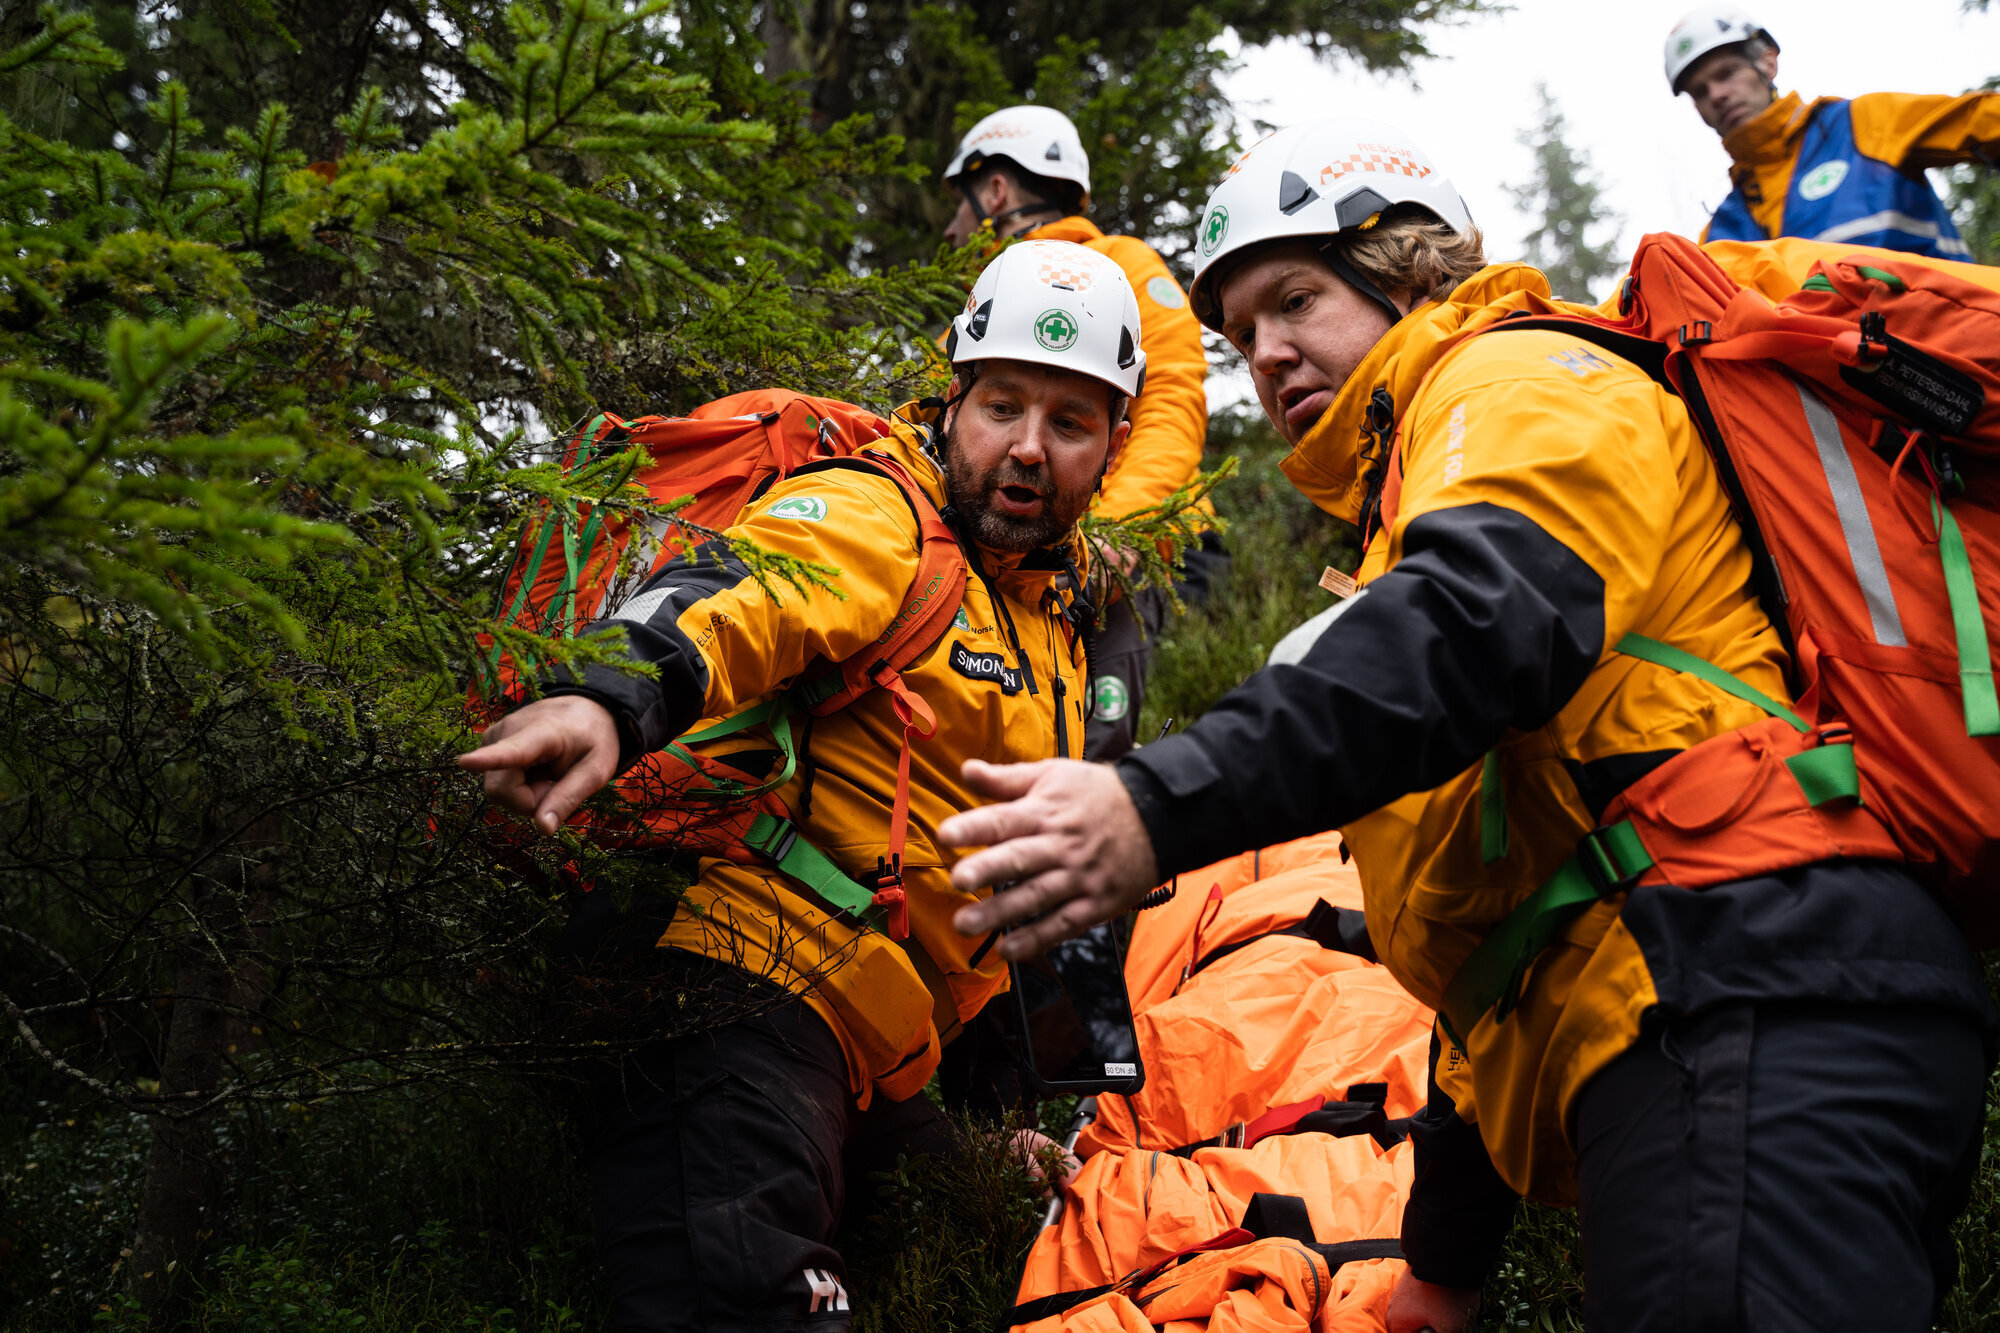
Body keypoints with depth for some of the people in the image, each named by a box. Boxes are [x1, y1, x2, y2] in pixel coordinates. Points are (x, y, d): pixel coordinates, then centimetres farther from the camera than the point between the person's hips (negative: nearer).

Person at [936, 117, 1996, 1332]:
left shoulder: (1526, 381, 5)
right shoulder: (1404, 511, 34)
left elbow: (1484, 621, -21)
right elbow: (1484, 856, 34)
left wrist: (1160, 807, -31)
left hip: (1752, 988, -10)